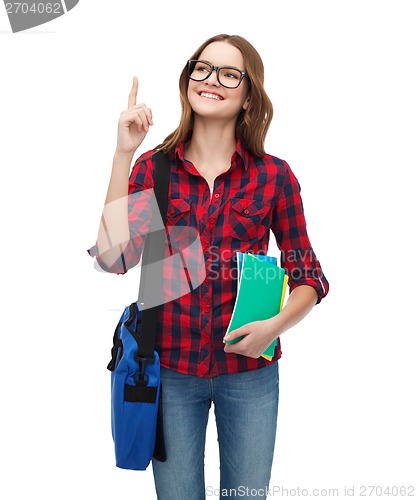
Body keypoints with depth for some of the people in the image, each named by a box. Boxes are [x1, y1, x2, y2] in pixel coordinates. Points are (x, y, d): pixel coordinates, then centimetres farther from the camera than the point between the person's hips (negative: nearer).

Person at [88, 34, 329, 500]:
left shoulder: (275, 176, -5)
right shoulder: (152, 168, -2)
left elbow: (308, 278, 2)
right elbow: (114, 257, -16)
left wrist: (277, 324, -17)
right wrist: (123, 154, -17)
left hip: (248, 371, 0)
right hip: (171, 367, 0)